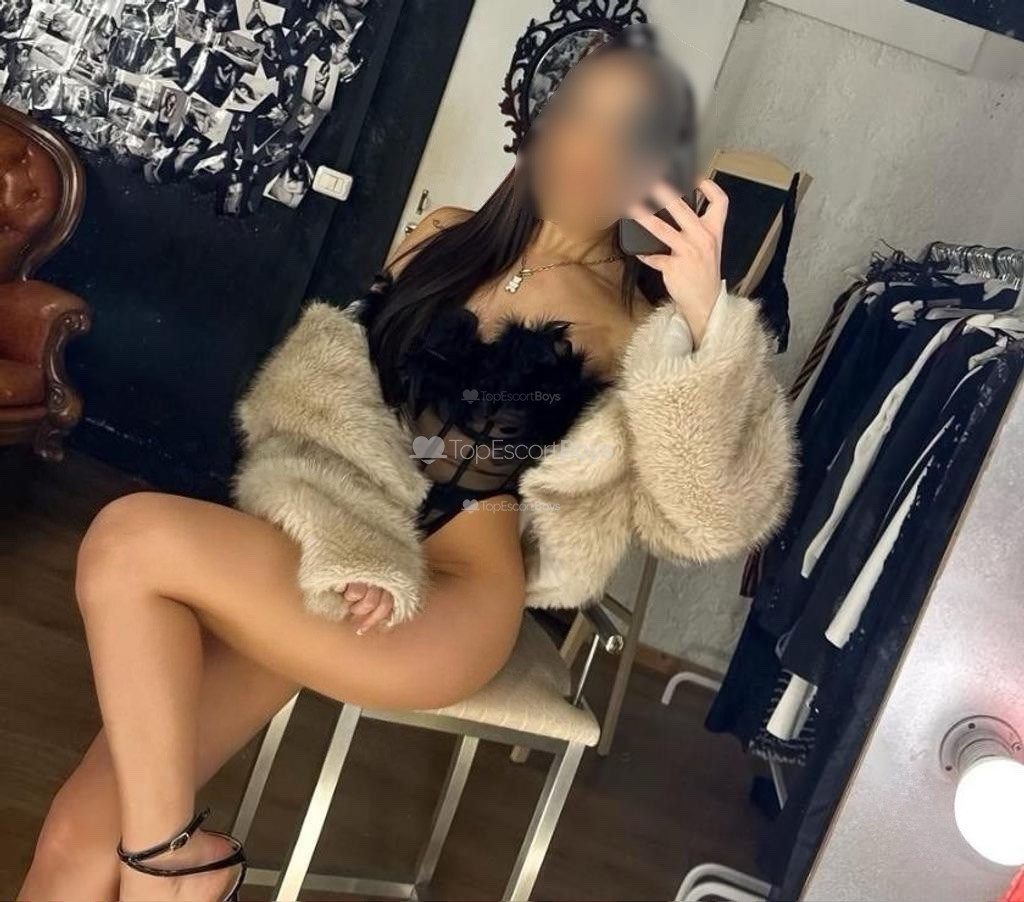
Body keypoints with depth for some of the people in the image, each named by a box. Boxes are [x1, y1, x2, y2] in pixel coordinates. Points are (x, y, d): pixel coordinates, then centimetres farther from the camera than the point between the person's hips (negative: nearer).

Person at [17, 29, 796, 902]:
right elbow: (316, 386, 7)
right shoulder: (446, 237, 12)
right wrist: (344, 541, -11)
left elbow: (708, 518, -14)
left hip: (445, 605, -4)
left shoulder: (635, 318, -2)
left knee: (131, 541, -24)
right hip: (318, 556, 4)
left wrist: (703, 315, -25)